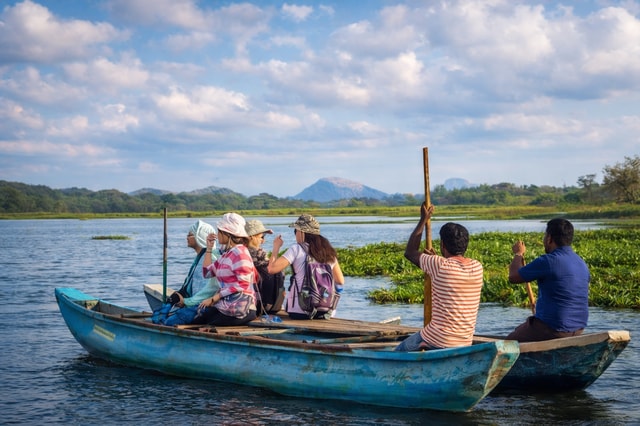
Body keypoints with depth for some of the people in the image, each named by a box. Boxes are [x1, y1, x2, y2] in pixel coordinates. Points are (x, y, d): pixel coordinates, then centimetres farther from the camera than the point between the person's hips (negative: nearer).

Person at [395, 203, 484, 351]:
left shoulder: (439, 265, -17)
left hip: (438, 340, -6)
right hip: (465, 344, 7)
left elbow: (409, 252, 0)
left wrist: (423, 220, 6)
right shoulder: (477, 267, -1)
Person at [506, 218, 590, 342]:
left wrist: (518, 254, 10)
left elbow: (513, 277, -9)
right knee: (520, 329, 28)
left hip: (553, 330, -8)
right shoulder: (582, 264, 8)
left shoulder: (547, 261, -19)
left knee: (510, 340, 10)